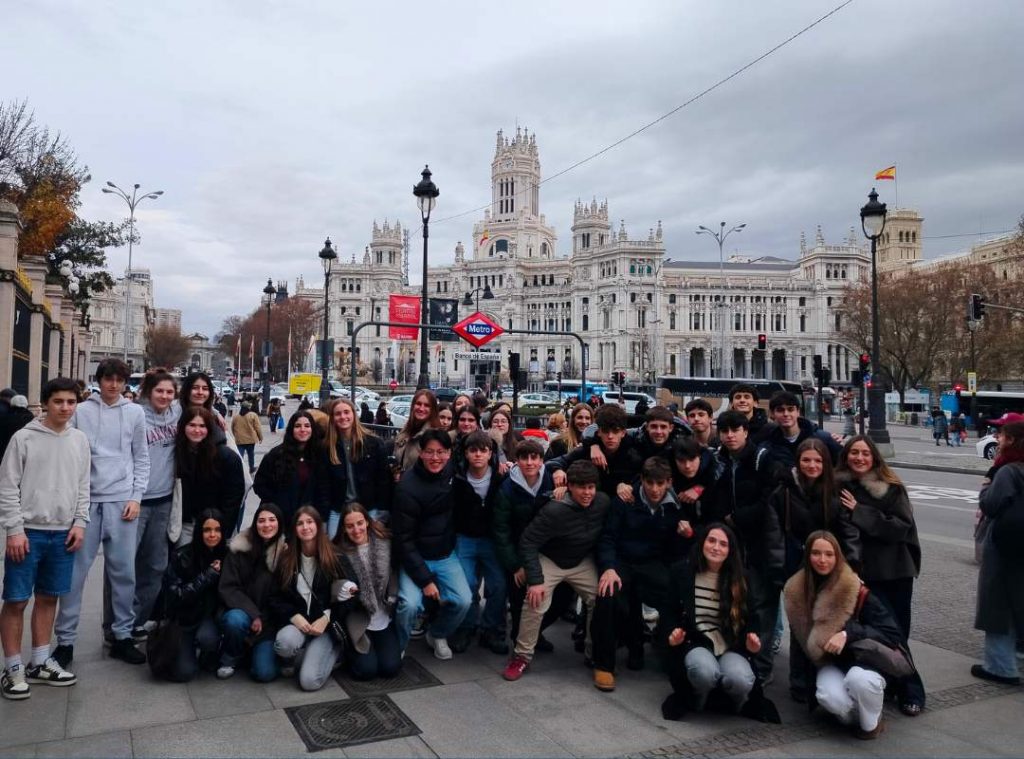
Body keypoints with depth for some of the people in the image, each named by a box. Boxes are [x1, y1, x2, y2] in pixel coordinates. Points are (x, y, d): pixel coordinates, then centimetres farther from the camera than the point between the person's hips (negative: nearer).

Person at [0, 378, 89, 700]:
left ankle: (40, 663, 24)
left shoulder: (80, 440, 6)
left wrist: (79, 523, 2)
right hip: (28, 532, -4)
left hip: (63, 533, 4)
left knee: (48, 598, 12)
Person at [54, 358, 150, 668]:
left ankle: (123, 636, 16)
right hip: (86, 500, -1)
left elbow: (142, 459, 8)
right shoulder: (81, 411, 3)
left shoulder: (135, 412, 7)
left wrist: (136, 497, -1)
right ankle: (65, 639, 15)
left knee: (123, 572, 5)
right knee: (75, 571, 3)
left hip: (122, 501, 1)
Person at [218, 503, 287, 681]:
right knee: (236, 620, -35)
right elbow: (227, 588, -9)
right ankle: (229, 659, -3)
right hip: (241, 612, 0)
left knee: (265, 673, -17)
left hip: (270, 620, 0)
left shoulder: (286, 551, -6)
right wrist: (253, 614, -18)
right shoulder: (239, 548, -7)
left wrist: (262, 620, -9)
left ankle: (257, 649, 18)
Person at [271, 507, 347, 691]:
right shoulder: (286, 560, 4)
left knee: (309, 681, -20)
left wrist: (326, 617, -14)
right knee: (285, 642, -36)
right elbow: (276, 598, 4)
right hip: (296, 622, 2)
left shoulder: (334, 557, -1)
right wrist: (294, 616, -13)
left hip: (325, 625, -2)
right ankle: (293, 660, 1)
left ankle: (334, 650, 11)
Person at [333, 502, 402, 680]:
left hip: (385, 619, 2)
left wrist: (393, 598, -3)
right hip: (358, 621, -2)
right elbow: (335, 588, -8)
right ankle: (348, 650, 20)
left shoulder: (384, 542, -5)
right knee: (366, 670, -11)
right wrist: (344, 592, -28)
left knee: (391, 667, -6)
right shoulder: (340, 552, -11)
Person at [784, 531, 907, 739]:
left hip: (865, 660, -2)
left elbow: (893, 634, -19)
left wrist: (849, 633, -30)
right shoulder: (796, 591, -7)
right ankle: (855, 715, 5)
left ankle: (872, 722, -3)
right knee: (828, 697, -31)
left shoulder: (856, 591, -20)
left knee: (859, 680, -37)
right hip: (830, 663, 2)